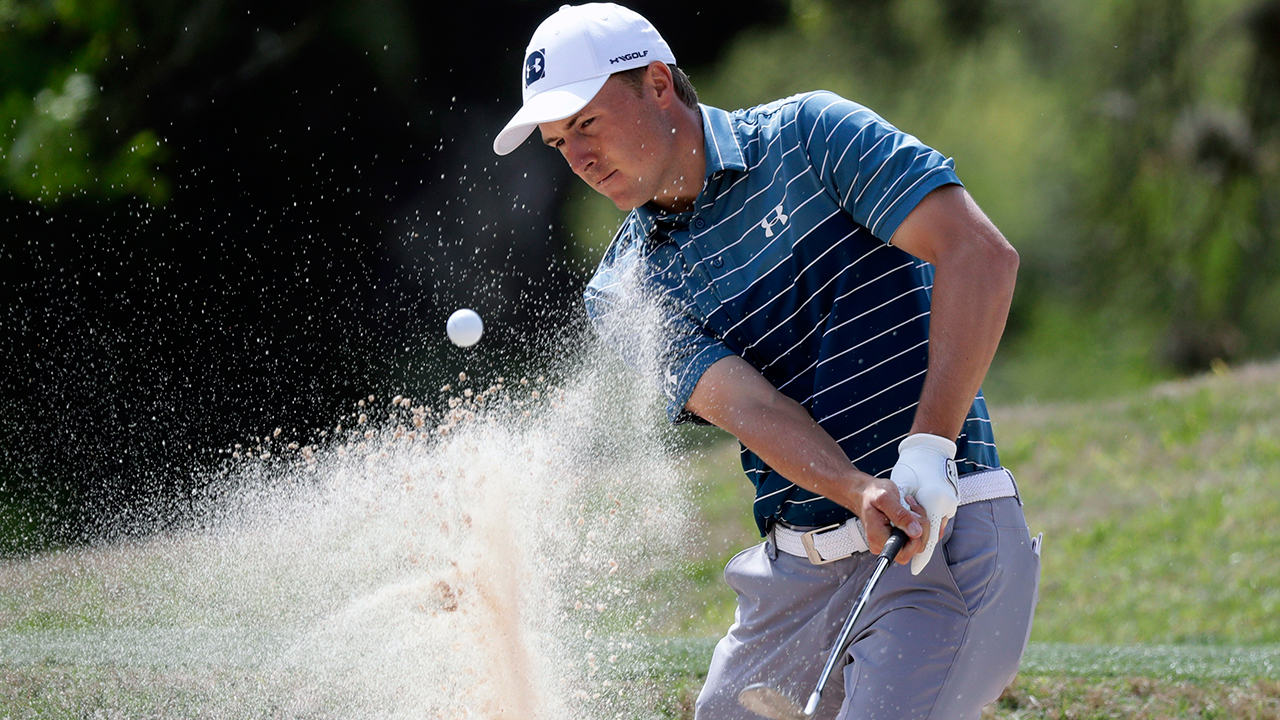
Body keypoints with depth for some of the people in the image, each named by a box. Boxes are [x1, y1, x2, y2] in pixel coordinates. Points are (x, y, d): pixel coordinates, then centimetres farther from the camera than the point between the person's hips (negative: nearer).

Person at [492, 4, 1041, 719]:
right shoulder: (625, 290, 6)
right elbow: (748, 406, -10)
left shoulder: (810, 137, -4)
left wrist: (926, 451, -23)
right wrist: (864, 495, -29)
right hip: (797, 571, 6)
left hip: (948, 542, -6)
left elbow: (981, 255, -14)